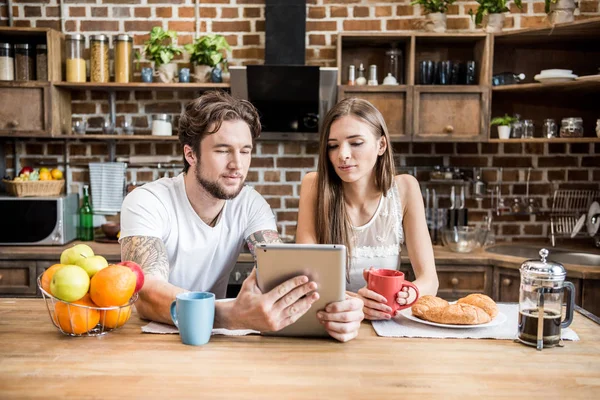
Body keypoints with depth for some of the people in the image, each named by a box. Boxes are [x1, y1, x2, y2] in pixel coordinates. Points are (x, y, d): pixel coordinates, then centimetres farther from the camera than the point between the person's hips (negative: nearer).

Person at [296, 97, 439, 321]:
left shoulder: (404, 188, -5)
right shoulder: (314, 186, -8)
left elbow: (429, 278, -8)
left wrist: (408, 296, -30)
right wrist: (348, 301, -33)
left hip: (384, 321, 0)